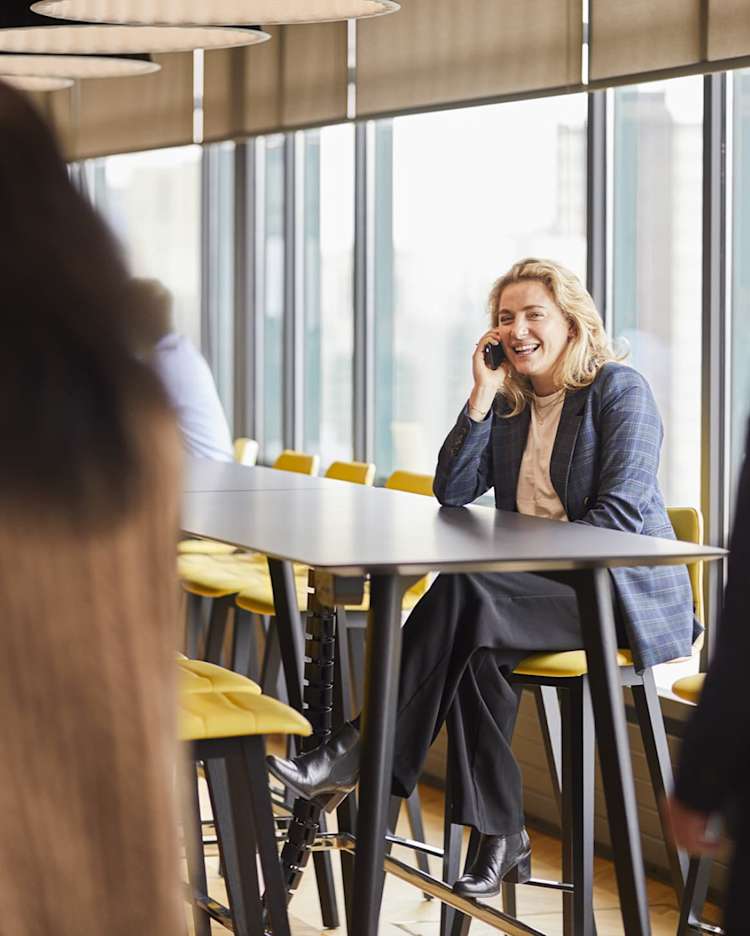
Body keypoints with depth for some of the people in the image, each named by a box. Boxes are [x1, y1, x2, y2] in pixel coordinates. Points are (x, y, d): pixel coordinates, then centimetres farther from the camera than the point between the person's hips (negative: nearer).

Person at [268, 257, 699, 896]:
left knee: (466, 596, -30)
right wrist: (483, 395, -3)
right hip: (541, 589, 6)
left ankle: (361, 756, -26)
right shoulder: (510, 403, 15)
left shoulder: (620, 390, -3)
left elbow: (620, 514, -13)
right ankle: (499, 835, -25)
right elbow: (453, 492, 3)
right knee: (476, 642, -29)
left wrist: (530, 559, -19)